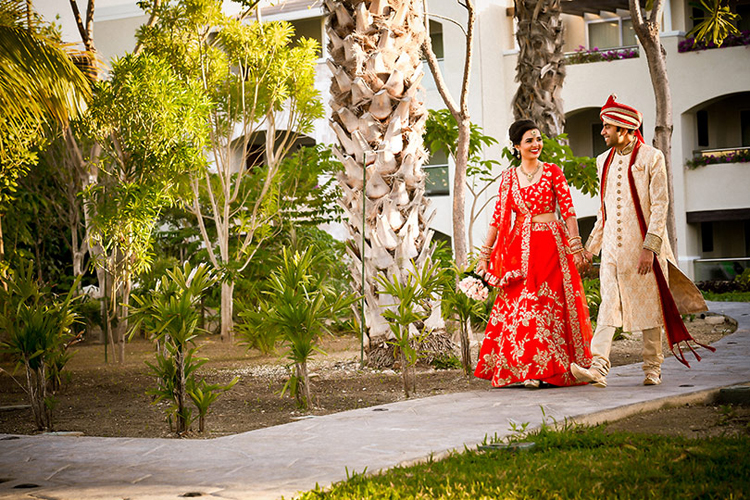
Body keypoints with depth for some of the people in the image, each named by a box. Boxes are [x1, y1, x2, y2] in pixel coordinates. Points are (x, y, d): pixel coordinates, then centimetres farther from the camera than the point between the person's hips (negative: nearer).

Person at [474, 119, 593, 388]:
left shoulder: (552, 172, 4)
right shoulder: (508, 178, 9)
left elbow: (568, 211, 0)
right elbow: (498, 218, 11)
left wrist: (575, 246, -9)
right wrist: (485, 255, 8)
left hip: (551, 244, -2)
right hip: (520, 248, 2)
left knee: (548, 303, -4)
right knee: (520, 304, -5)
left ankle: (545, 368, 3)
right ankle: (529, 369, 0)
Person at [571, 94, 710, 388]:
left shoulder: (651, 158, -4)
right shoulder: (604, 161, 14)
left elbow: (660, 205, -9)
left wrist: (650, 247, -16)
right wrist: (591, 245, 19)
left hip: (643, 246, -4)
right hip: (612, 248, 4)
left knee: (649, 306, 2)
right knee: (608, 305, -7)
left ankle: (653, 369, 13)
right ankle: (598, 368, -17)